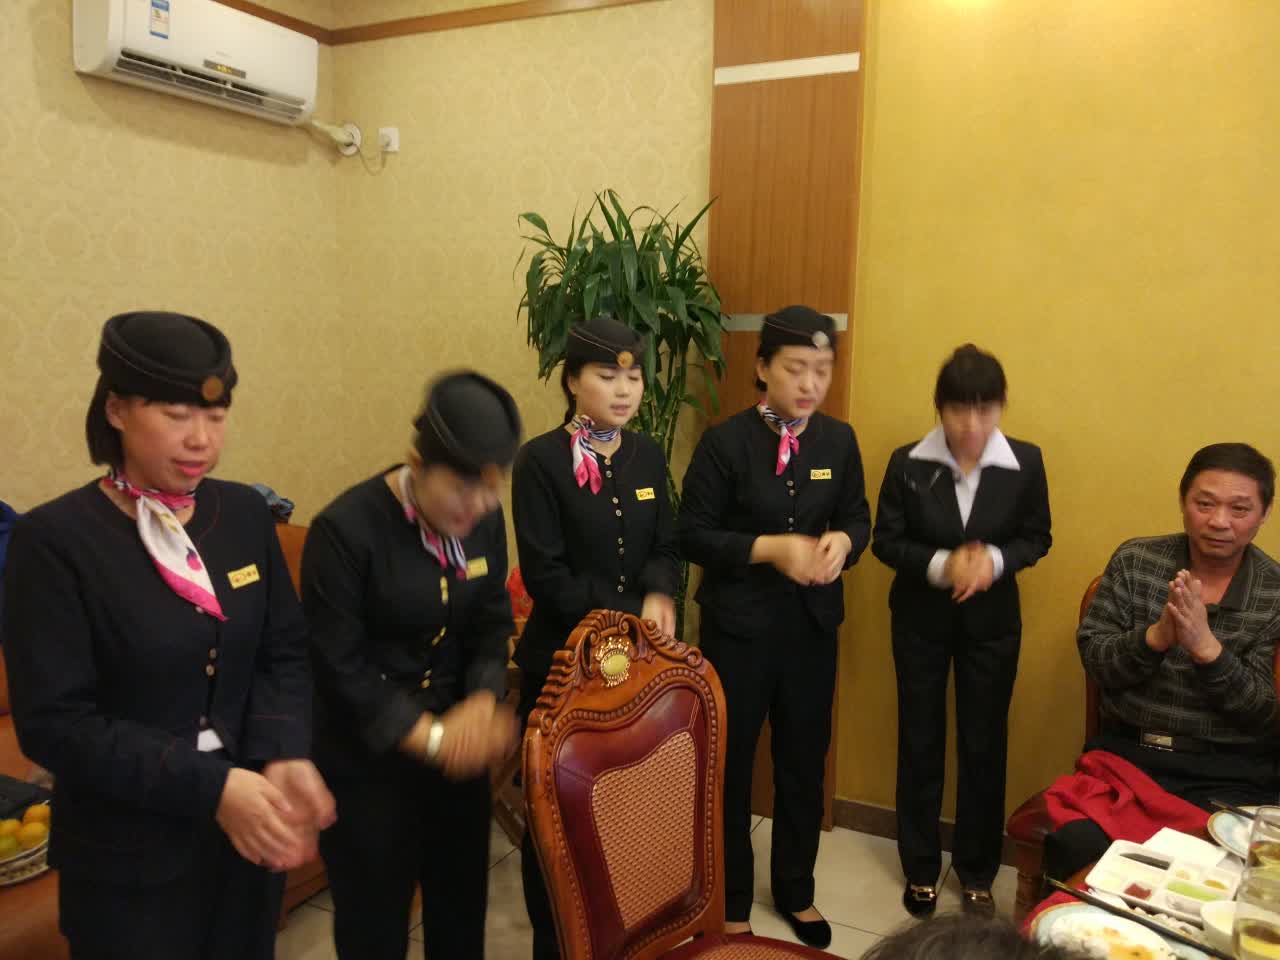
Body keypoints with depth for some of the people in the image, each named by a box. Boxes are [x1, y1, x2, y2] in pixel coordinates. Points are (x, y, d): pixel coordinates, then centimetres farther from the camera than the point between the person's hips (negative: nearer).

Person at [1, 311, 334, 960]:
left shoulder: (245, 513, -1)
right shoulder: (53, 539, -15)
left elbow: (286, 653, 1)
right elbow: (54, 723, -17)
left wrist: (285, 755, -18)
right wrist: (209, 785, -25)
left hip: (248, 831, 5)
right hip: (128, 856, -4)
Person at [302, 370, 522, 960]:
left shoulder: (485, 520, -5)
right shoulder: (345, 529, -23)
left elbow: (491, 622, 2)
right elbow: (338, 665, -20)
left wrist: (482, 703, -15)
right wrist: (428, 735, -21)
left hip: (454, 736, 5)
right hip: (366, 754, -5)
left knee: (463, 895, 20)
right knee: (375, 912, 13)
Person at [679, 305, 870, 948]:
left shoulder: (839, 440, 0)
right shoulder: (725, 442, -13)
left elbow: (858, 517, 9)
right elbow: (693, 535, -12)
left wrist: (842, 541, -15)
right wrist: (769, 548, -24)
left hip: (812, 625, 4)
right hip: (738, 626, -4)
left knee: (804, 764, 18)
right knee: (729, 766, 11)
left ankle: (796, 891, 40)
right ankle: (731, 903, 32)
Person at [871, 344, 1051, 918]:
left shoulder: (1025, 462, -10)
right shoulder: (907, 463, -13)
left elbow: (1037, 538, -1)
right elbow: (885, 541, -7)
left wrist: (995, 561, -21)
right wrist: (939, 565, -24)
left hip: (992, 621, 1)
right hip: (921, 618, 0)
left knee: (984, 744, 11)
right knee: (919, 742, 11)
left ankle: (977, 871, 30)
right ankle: (921, 868, 29)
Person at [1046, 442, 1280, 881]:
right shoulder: (1134, 560, 2)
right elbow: (1093, 659, -1)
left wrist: (1205, 646, -23)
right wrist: (1157, 636, -20)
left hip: (1231, 773, -1)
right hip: (1126, 751, 1)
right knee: (1072, 847, -22)